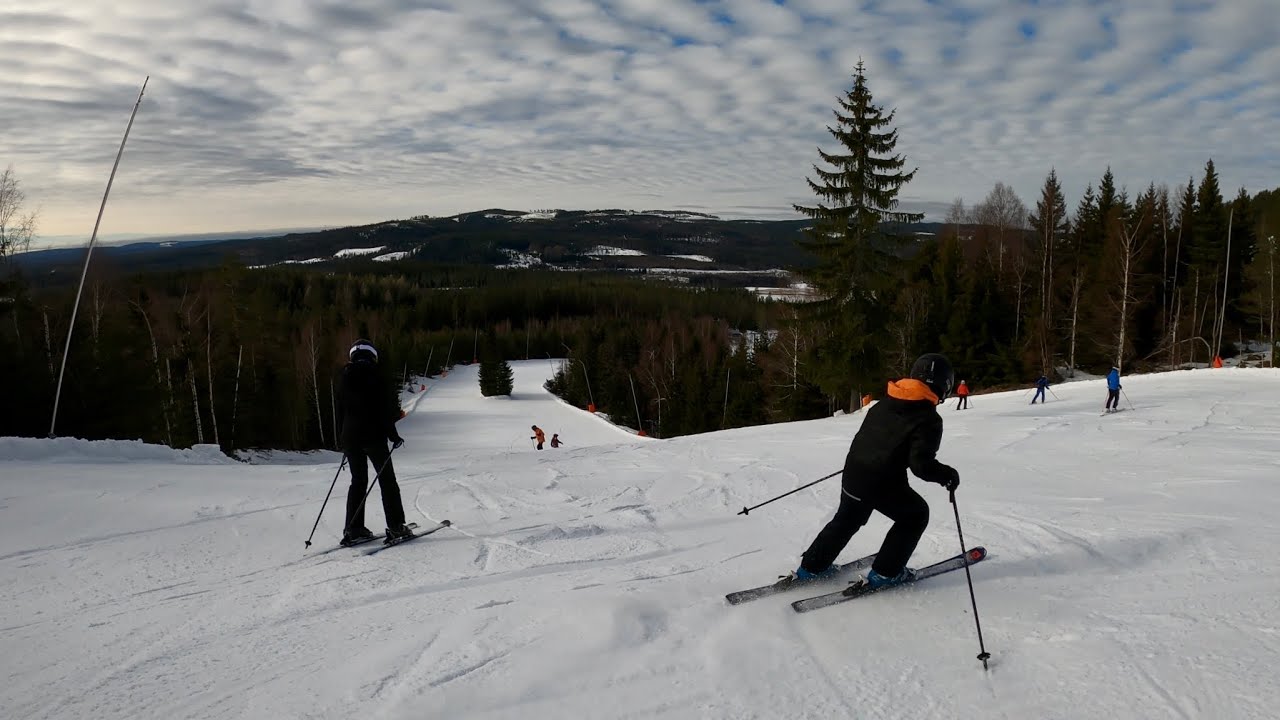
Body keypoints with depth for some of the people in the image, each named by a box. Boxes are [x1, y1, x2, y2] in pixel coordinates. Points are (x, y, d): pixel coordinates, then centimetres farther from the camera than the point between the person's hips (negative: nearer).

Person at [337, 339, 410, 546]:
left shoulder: (344, 379, 8)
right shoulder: (376, 377, -8)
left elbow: (340, 411, 12)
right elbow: (386, 410, -11)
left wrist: (342, 439, 18)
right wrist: (393, 435, -5)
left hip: (350, 437, 5)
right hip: (373, 435, -5)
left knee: (358, 481, 13)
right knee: (387, 480, 2)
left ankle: (353, 529, 9)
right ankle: (395, 527, 0)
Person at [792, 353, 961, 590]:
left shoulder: (884, 404, 9)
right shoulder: (928, 419, -14)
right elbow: (922, 464, -20)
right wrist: (947, 474, -3)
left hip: (853, 475, 7)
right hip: (883, 484, -7)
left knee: (846, 520, 27)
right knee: (916, 515, 19)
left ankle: (811, 566, 30)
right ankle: (885, 573, 17)